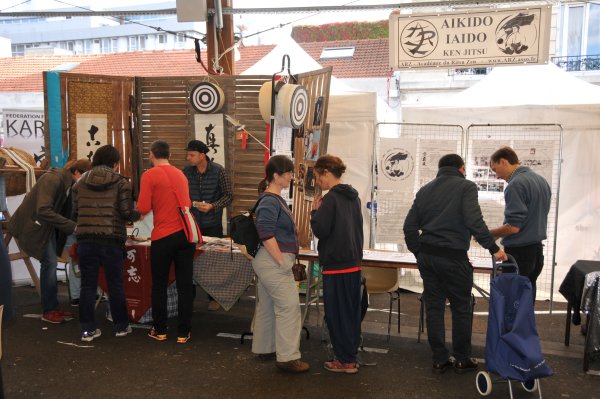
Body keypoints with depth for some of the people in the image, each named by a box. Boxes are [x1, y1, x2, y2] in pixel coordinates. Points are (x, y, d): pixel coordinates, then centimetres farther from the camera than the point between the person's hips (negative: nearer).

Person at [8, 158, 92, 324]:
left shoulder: (70, 183, 0)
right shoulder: (53, 179, -26)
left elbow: (69, 210, 5)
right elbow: (44, 211, -35)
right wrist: (72, 226, -36)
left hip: (47, 226, 8)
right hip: (32, 225, -8)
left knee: (49, 263, 10)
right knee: (49, 262, -9)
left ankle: (53, 306, 19)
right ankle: (49, 311, 2)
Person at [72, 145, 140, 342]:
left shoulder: (80, 183, 8)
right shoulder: (121, 182, -2)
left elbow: (75, 214, 9)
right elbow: (127, 213, -9)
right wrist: (137, 214, 12)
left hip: (85, 240, 2)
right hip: (112, 240, -2)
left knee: (88, 285, 9)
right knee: (115, 285, 10)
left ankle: (88, 329, 13)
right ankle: (120, 326, 21)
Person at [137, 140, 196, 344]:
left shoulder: (150, 175, -4)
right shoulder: (180, 174, 13)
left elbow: (143, 208, -10)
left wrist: (139, 207, 11)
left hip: (163, 236, -4)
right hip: (186, 233, 4)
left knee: (159, 285, 12)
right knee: (185, 285, 8)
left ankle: (159, 330, 21)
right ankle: (183, 332, 14)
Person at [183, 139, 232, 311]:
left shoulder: (218, 171, -10)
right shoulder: (186, 172, -2)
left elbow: (228, 196, -9)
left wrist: (212, 206, -21)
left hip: (212, 224, -2)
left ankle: (214, 297, 20)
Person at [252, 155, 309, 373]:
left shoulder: (275, 199, 15)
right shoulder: (269, 201, -17)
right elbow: (266, 233, -25)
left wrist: (283, 260, 23)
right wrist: (282, 262, -21)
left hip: (269, 262, 10)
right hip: (273, 262, -10)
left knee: (267, 306, 16)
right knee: (289, 306, -7)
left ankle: (265, 349, 26)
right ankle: (288, 357, -1)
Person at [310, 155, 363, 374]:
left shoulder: (330, 199, -15)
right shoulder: (353, 197, 10)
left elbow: (320, 230, -15)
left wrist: (315, 211, -3)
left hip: (336, 265, -8)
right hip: (354, 263, 8)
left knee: (336, 314, 2)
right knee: (352, 313, 13)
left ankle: (344, 361, 9)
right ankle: (351, 357, 22)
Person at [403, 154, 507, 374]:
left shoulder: (425, 190, 12)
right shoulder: (466, 186, -4)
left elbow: (409, 226, 8)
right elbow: (474, 222, -18)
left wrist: (419, 253, 15)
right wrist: (494, 248, -11)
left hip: (427, 256, 5)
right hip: (453, 257, -5)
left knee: (434, 307, 11)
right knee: (461, 309, 9)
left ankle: (439, 360, 18)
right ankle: (462, 360, 19)